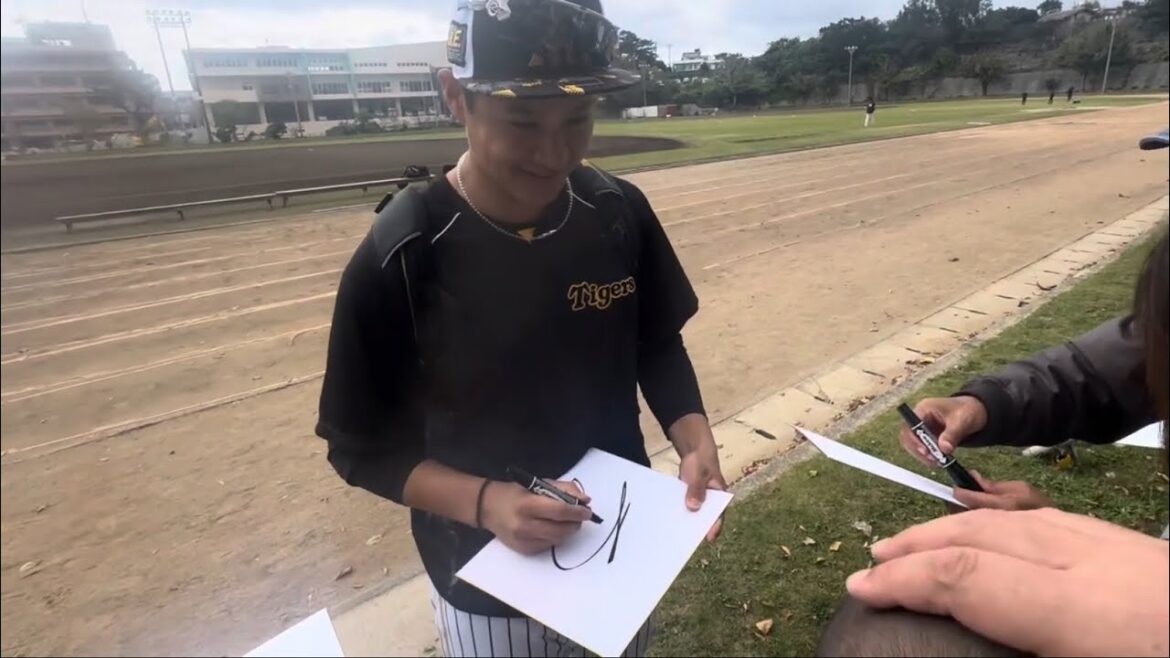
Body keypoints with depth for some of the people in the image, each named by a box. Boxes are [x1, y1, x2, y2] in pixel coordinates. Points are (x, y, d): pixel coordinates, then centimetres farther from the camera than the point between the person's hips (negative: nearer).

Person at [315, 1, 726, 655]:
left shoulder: (621, 212, -11)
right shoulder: (400, 257, -22)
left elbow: (657, 346, 2)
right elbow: (363, 446, -13)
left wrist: (695, 440, -14)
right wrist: (483, 501, -27)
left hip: (624, 542, 4)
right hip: (486, 577, -3)